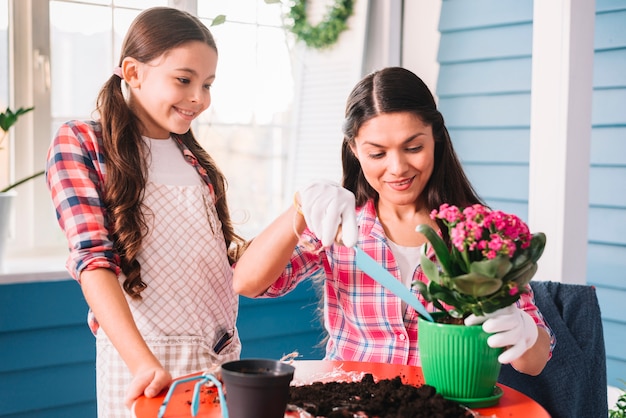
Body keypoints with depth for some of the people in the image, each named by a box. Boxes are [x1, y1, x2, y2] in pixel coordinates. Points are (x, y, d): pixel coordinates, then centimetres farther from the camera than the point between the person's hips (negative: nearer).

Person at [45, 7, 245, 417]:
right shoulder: (79, 143, -6)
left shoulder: (192, 155, 11)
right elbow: (93, 258, -17)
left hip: (222, 353, 5)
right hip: (141, 360, -5)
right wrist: (143, 364, -27)